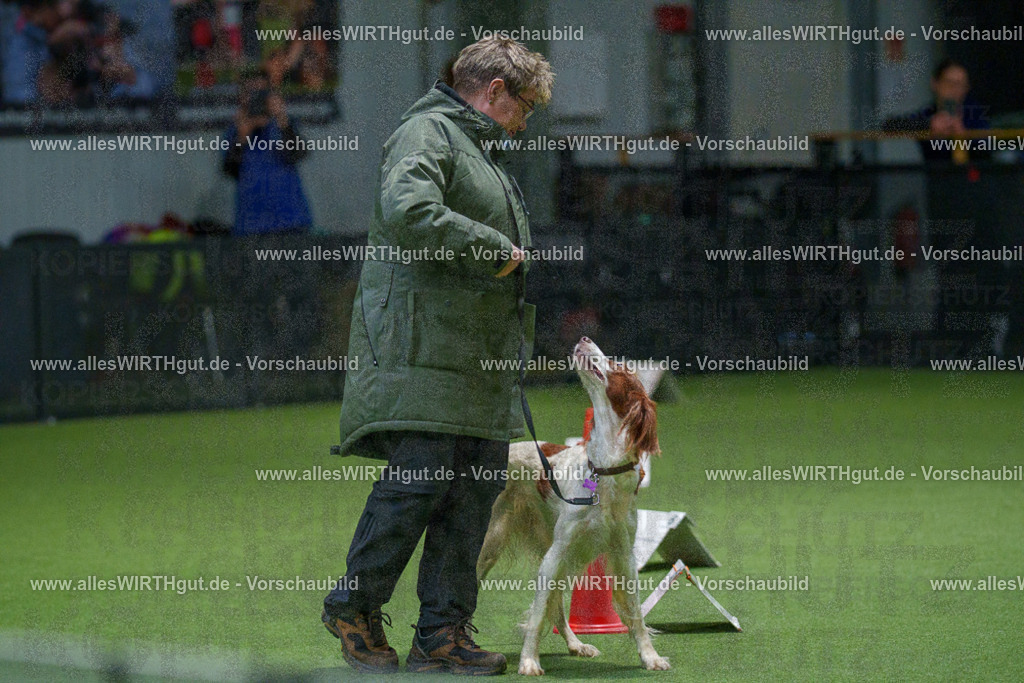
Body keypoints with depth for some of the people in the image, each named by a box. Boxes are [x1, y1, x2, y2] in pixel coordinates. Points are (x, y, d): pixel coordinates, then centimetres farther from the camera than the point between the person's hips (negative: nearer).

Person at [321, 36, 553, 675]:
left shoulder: (485, 151, 26)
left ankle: (443, 635, 6)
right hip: (422, 346, -10)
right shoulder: (427, 133, -6)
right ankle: (355, 605, 4)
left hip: (484, 354, 10)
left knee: (479, 483, 4)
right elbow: (408, 211, -25)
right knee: (420, 477, -13)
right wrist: (495, 251, -17)